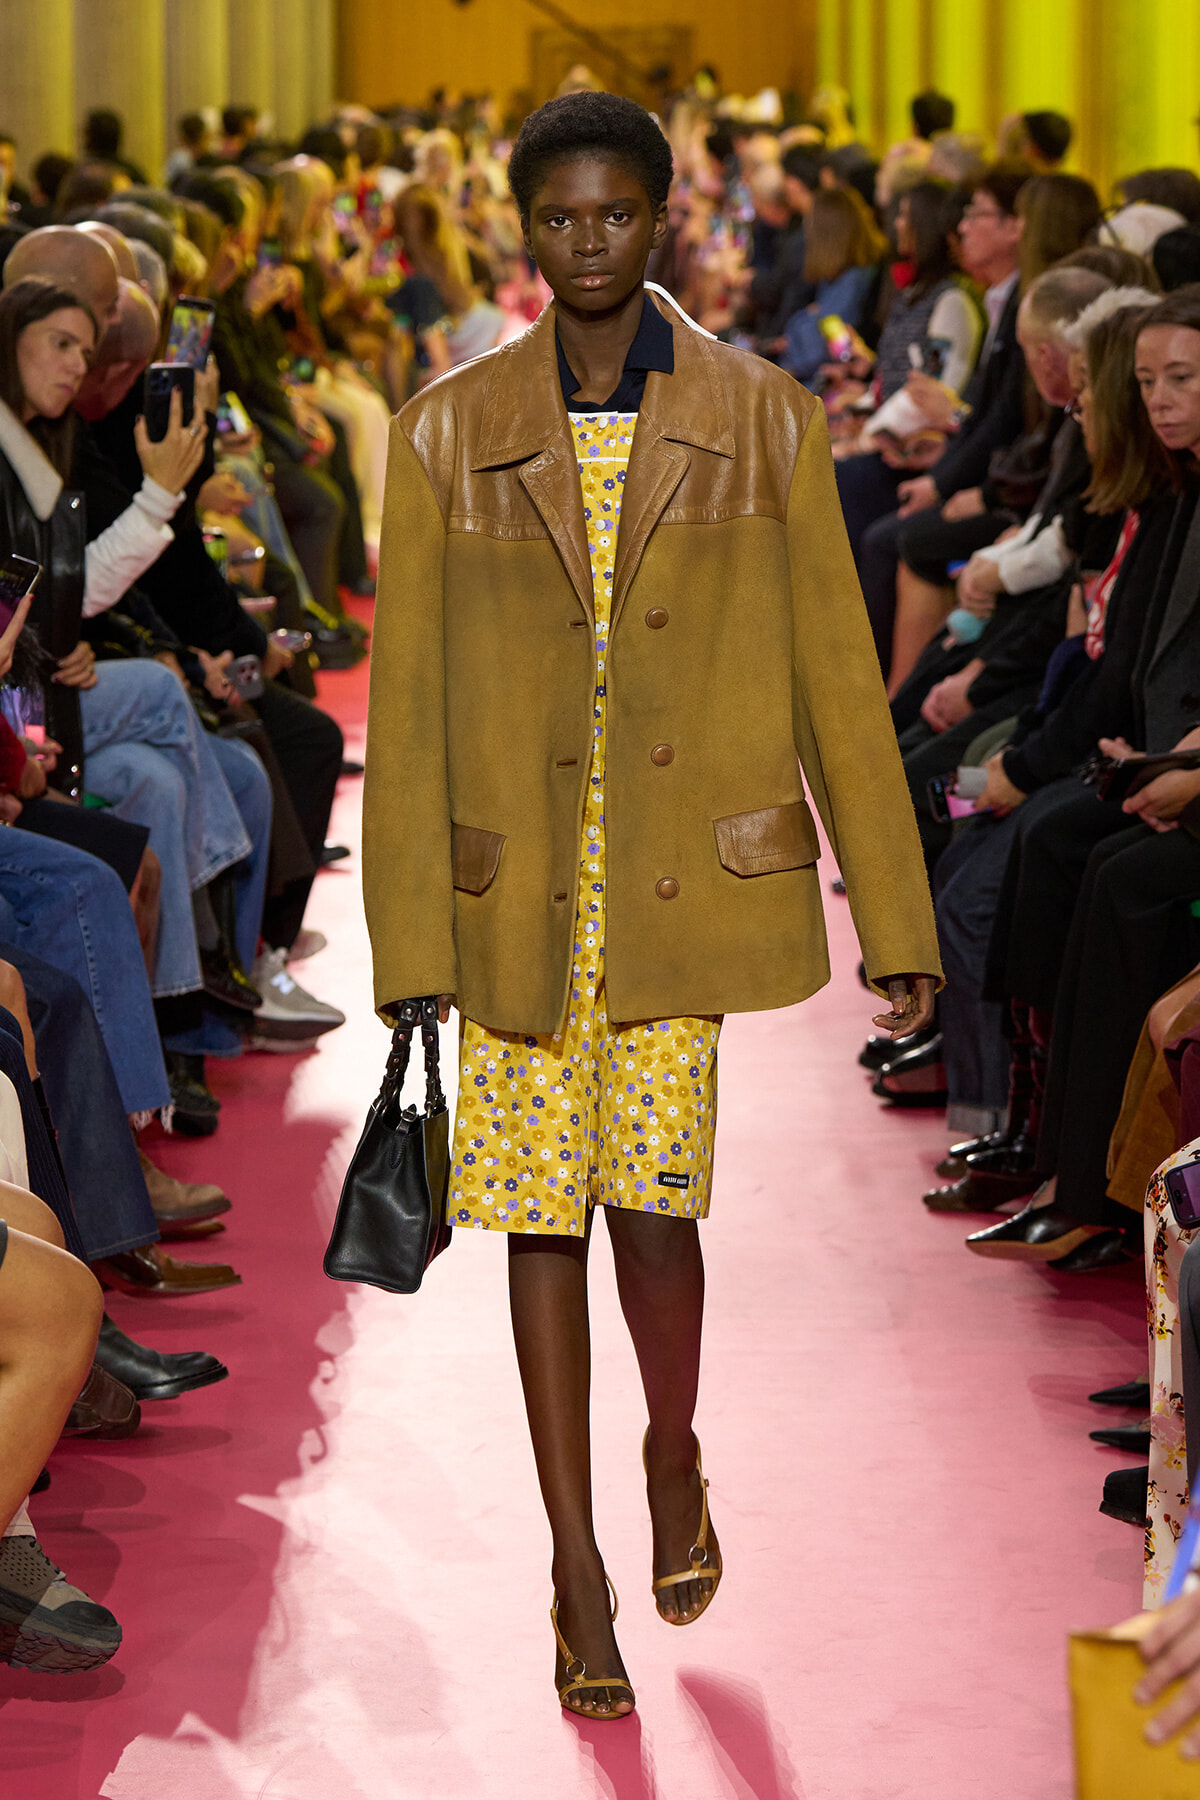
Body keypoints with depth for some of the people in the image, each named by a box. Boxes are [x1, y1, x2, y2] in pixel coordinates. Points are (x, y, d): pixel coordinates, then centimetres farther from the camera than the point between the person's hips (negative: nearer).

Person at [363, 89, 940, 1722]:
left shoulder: (764, 424, 0)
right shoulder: (448, 435, 1)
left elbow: (835, 676, 4)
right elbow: (407, 698, 1)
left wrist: (895, 916, 5)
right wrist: (409, 940, -3)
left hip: (692, 888, -1)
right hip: (519, 894, 1)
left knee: (654, 1202, -8)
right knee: (544, 1220, 6)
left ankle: (674, 1454, 25)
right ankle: (579, 1573, 20)